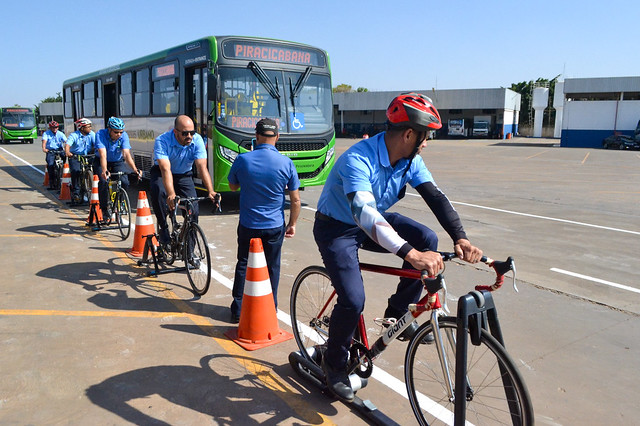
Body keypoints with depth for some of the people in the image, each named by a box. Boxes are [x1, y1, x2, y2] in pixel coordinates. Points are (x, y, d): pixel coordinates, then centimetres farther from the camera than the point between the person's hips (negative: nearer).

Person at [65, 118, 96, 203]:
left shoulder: (92, 134, -4)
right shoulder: (74, 135, -11)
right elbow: (67, 144, -25)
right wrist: (67, 152, -46)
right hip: (75, 156, -3)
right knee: (76, 171, -23)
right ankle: (76, 193, -12)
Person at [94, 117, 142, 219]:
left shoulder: (124, 136, -23)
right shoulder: (100, 134, -27)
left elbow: (127, 154, -33)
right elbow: (103, 154, -39)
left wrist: (135, 169, -48)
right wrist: (104, 171, -55)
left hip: (118, 162, 2)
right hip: (101, 162, -1)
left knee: (124, 182, -20)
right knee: (103, 182, -24)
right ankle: (104, 209, -5)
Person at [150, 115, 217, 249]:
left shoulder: (197, 140, -22)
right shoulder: (162, 141, -29)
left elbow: (202, 167, -28)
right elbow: (166, 169, -41)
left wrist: (211, 191, -43)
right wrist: (171, 194, -55)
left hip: (184, 175, 2)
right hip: (161, 173, -2)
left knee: (193, 210, -12)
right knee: (158, 192, -35)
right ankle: (163, 229, -15)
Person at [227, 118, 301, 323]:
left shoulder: (242, 160, -10)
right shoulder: (286, 163, -10)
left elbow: (233, 186, 8)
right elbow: (295, 200, -5)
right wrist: (292, 224, 8)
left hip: (248, 226, 0)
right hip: (275, 227, 0)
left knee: (243, 266, 15)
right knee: (272, 268, 13)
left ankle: (238, 310, 20)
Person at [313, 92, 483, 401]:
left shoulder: (410, 160, -9)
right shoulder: (358, 160, -33)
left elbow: (435, 196, -17)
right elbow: (363, 213, -47)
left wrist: (460, 238, -34)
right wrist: (410, 254, -58)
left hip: (375, 219, 7)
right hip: (336, 228, -6)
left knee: (427, 239, -17)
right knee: (353, 300, -20)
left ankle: (398, 312, 2)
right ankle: (334, 364, 9)